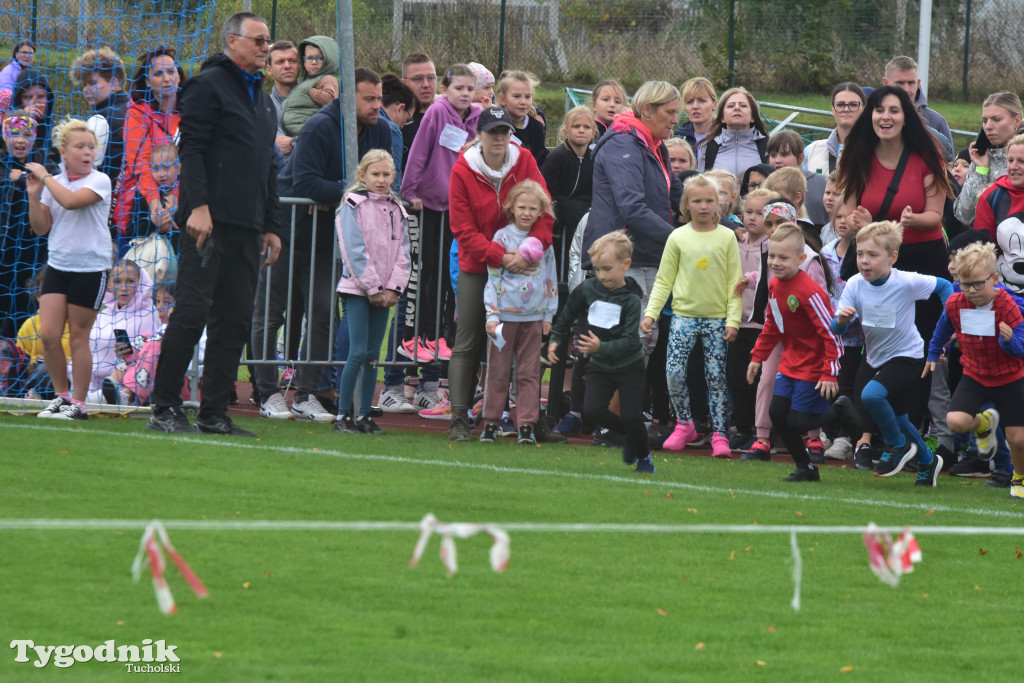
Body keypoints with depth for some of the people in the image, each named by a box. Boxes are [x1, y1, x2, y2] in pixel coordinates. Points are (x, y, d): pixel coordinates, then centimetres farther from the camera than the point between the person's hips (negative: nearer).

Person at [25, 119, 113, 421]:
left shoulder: (99, 181, -7)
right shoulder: (54, 183, 7)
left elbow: (71, 201, -25)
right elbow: (41, 228, 7)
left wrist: (45, 176, -15)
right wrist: (34, 194, -5)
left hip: (90, 268, -4)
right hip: (58, 265, 4)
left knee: (78, 336, 0)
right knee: (48, 333, -4)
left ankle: (78, 403, 8)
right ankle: (61, 395, 11)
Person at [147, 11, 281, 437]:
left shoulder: (262, 99, 23)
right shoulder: (209, 86, -3)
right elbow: (191, 150, -11)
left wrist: (271, 226, 21)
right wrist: (198, 205, -21)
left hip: (247, 226, 8)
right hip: (210, 221, -8)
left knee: (235, 320, 5)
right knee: (192, 312, -10)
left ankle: (214, 413, 8)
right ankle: (165, 408, -7)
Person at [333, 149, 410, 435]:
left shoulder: (396, 210, 12)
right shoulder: (353, 205, -4)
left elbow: (402, 251, 10)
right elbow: (354, 250, -10)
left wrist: (393, 288, -3)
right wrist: (373, 288, -13)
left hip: (384, 292, 5)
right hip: (357, 288, -5)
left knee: (373, 355, 5)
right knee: (358, 352, -11)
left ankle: (364, 414, 9)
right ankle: (343, 415, -7)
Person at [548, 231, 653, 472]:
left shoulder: (631, 299, -17)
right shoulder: (587, 289, -4)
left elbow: (629, 341, -25)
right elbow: (567, 316, 16)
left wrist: (602, 348, -38)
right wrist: (555, 340, 12)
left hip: (628, 365, -4)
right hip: (599, 366, 4)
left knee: (631, 417, -7)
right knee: (591, 411, -14)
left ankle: (644, 457, 22)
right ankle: (629, 434, 14)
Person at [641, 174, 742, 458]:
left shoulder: (726, 237, 2)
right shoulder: (678, 237, 3)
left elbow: (734, 282, 2)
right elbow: (663, 281, 6)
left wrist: (733, 320, -4)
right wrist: (650, 313, -4)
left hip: (716, 317, -1)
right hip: (684, 314, 1)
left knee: (716, 377, -2)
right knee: (674, 371, -9)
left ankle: (720, 435, 3)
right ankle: (684, 424, 11)